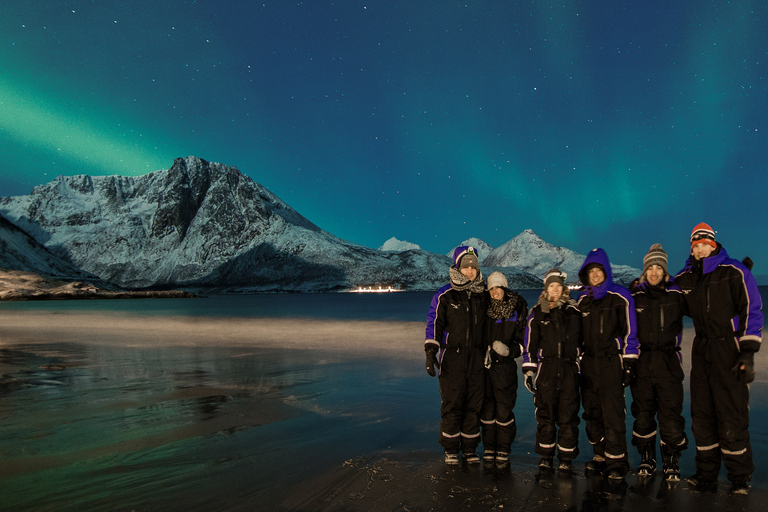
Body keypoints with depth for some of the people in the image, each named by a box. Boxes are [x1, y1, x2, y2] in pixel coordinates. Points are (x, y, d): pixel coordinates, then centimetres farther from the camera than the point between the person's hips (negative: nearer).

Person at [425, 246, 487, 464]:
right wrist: (430, 353, -14)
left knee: (474, 405, 7)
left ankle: (470, 449, 20)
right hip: (452, 358, -4)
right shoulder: (444, 296, -4)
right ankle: (450, 450, 14)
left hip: (476, 357, 4)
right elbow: (434, 324, -5)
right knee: (451, 405, 0)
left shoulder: (482, 294, 9)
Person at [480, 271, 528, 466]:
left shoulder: (516, 312, 0)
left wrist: (509, 350, -16)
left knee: (504, 410, -2)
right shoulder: (484, 310, 5)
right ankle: (489, 450, 18)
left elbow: (522, 342, 1)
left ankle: (503, 451, 13)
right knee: (486, 410, 5)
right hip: (484, 366, 2)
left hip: (505, 367, -2)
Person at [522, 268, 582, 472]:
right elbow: (530, 343, 6)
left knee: (568, 415, 2)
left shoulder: (573, 310, 8)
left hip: (569, 368, 0)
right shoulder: (537, 312, 6)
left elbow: (582, 339, 13)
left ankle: (566, 458, 14)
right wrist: (529, 370, 0)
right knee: (545, 414, 3)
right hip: (546, 367, 0)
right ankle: (545, 457, 16)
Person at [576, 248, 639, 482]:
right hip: (588, 363, 5)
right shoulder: (582, 300, 12)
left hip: (611, 363, -5)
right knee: (593, 414, 8)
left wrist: (629, 363, -7)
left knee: (613, 414, -9)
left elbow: (630, 332, -3)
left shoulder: (620, 297, -2)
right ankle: (600, 456, 20)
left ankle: (616, 462, -1)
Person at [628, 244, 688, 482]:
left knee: (671, 413, -2)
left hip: (668, 363, -1)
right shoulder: (635, 295, 4)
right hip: (642, 362, 1)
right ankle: (646, 458, 22)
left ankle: (671, 462, 14)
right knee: (642, 413, 8)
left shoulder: (676, 294, 2)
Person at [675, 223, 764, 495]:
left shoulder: (734, 272, -3)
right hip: (701, 353, 5)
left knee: (732, 416, -4)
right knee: (702, 416, 9)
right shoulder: (685, 279, 11)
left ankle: (740, 478, 11)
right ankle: (706, 474, 20)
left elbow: (751, 310, -6)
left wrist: (748, 352, -12)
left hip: (729, 352, -5)